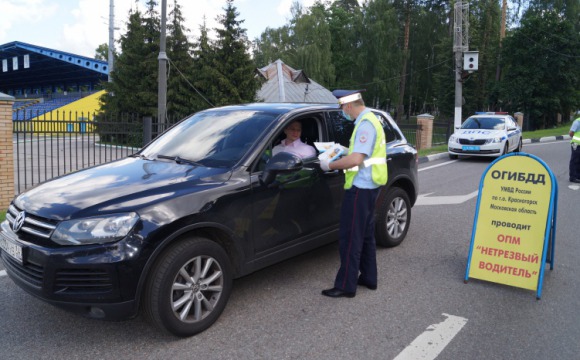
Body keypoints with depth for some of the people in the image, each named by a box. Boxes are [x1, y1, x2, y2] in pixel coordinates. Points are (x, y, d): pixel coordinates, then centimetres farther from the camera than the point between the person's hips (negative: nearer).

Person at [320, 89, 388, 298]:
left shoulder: (365, 124, -18)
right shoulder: (370, 120, 15)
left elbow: (356, 160, -25)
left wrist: (329, 165, -14)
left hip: (361, 187, -11)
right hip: (368, 186, 11)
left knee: (350, 238, -4)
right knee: (366, 235, 18)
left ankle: (346, 286, 4)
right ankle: (369, 278, 29)